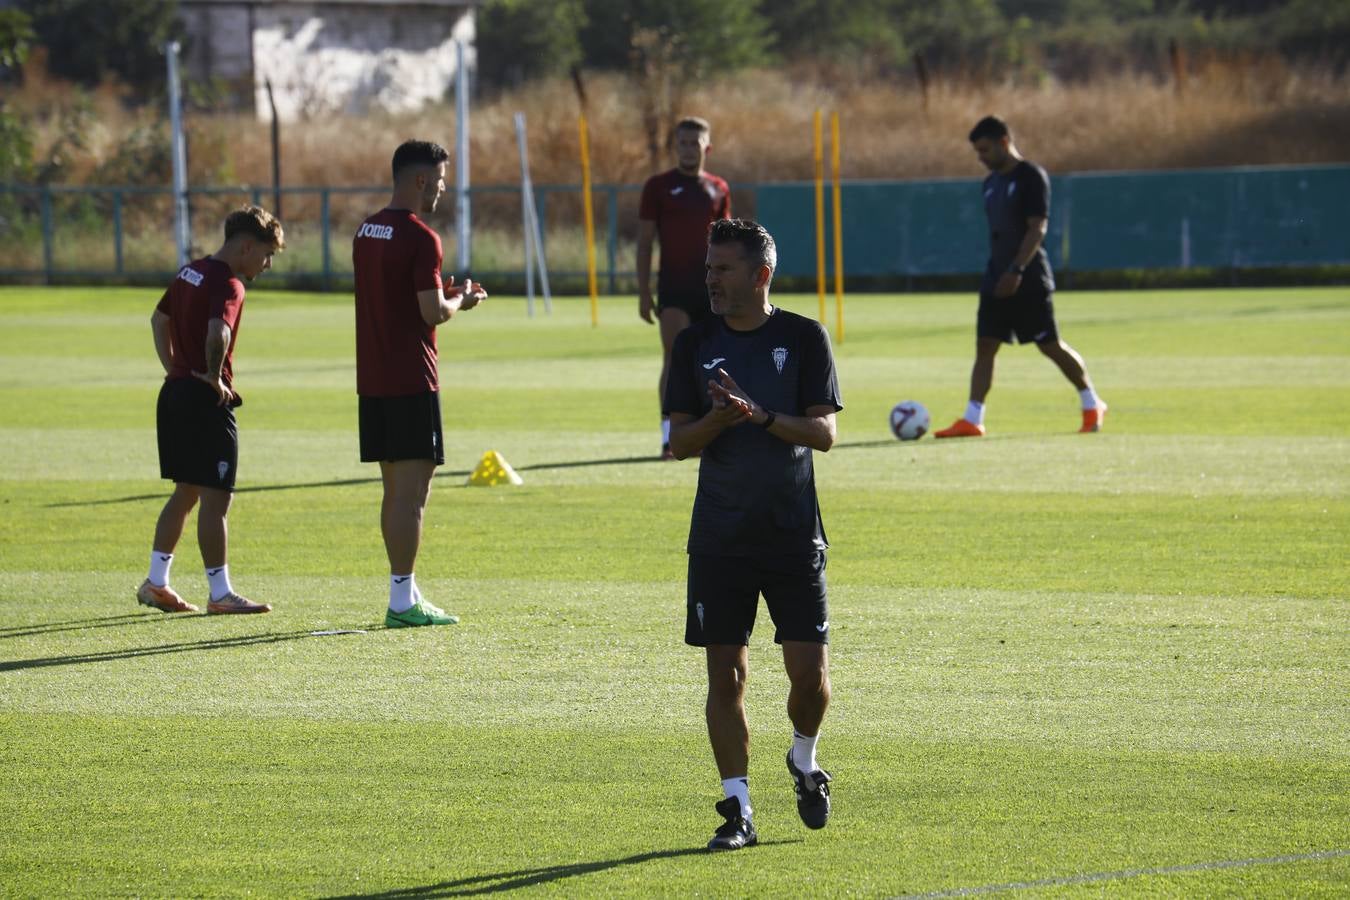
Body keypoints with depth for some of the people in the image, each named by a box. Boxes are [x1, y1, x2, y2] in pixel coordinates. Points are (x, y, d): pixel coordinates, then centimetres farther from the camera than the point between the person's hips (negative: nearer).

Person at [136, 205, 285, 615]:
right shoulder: (227, 285, -16)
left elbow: (159, 319, 27)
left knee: (186, 492, 18)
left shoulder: (191, 271, 13)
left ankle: (155, 584, 22)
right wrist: (214, 375, -18)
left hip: (175, 393, 9)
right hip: (207, 399, -9)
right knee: (216, 497, -4)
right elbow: (217, 333, -35)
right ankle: (220, 594, -1)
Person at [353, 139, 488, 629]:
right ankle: (403, 601, -6)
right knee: (411, 490, -6)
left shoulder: (367, 231, 13)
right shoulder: (419, 237, -14)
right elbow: (433, 312, -18)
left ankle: (404, 593, 19)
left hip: (373, 381, 9)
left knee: (395, 489, 14)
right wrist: (460, 299, 2)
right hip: (411, 382, -9)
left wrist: (447, 293, 17)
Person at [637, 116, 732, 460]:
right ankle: (669, 436, -19)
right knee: (674, 357, -15)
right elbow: (644, 241, 1)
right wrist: (644, 292, -5)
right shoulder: (658, 186, 1)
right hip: (674, 287, -4)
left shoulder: (718, 189, 11)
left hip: (711, 287, 4)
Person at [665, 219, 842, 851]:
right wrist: (719, 419, -19)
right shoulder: (694, 344, 5)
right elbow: (680, 441, 2)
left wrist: (761, 417, -20)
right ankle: (738, 809, 6)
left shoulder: (804, 338, -1)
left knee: (810, 671, -5)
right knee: (725, 674, -2)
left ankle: (804, 763, 25)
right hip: (719, 534, 1)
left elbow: (824, 432, -6)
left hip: (793, 532, -1)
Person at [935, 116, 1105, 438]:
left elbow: (1037, 228, -18)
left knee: (1050, 345, -2)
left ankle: (1092, 405, 15)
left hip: (1029, 280, -8)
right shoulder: (992, 182, 14)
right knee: (984, 345, -2)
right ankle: (972, 420, -6)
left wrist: (1017, 271, -24)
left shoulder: (1031, 177, -11)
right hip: (997, 279, 8)